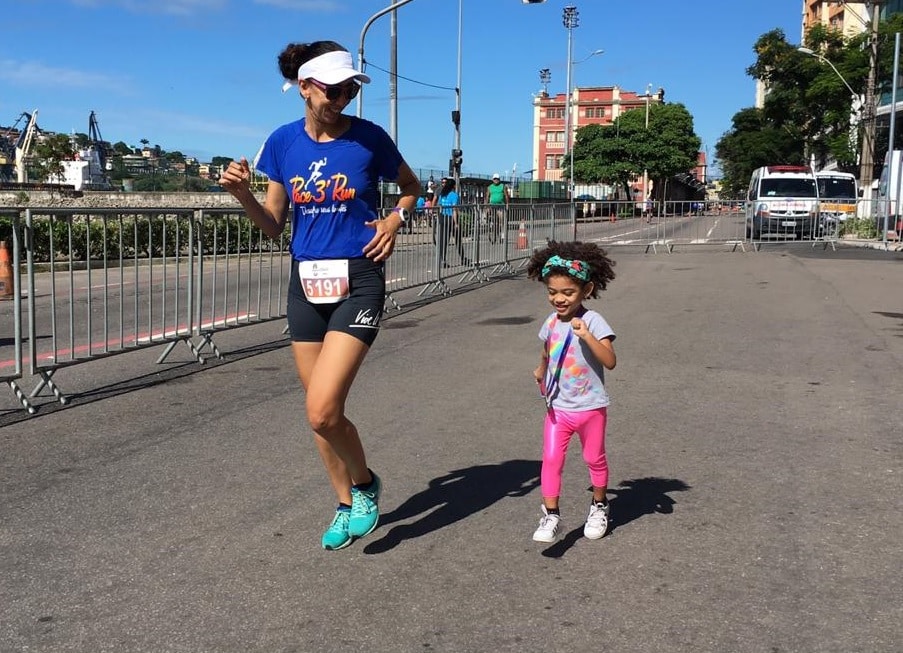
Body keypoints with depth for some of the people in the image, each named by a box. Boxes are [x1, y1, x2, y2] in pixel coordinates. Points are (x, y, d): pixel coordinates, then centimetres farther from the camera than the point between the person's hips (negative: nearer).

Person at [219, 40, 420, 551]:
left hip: (358, 282, -4)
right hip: (307, 283, 4)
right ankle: (347, 505, 31)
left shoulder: (369, 137, -5)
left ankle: (366, 484, 14)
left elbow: (412, 188, 12)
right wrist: (242, 194, -10)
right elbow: (274, 226, 7)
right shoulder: (283, 142, 3)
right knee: (322, 412, 10)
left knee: (322, 411, -15)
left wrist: (396, 218, -7)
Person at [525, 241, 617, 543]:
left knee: (594, 459, 14)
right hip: (557, 407, 4)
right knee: (551, 459, -7)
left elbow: (610, 362, -28)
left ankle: (599, 507, 35)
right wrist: (541, 371, 16)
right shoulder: (550, 324, 1)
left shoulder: (592, 322, -16)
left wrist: (587, 336, -37)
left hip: (590, 407, -3)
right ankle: (551, 515, -1)